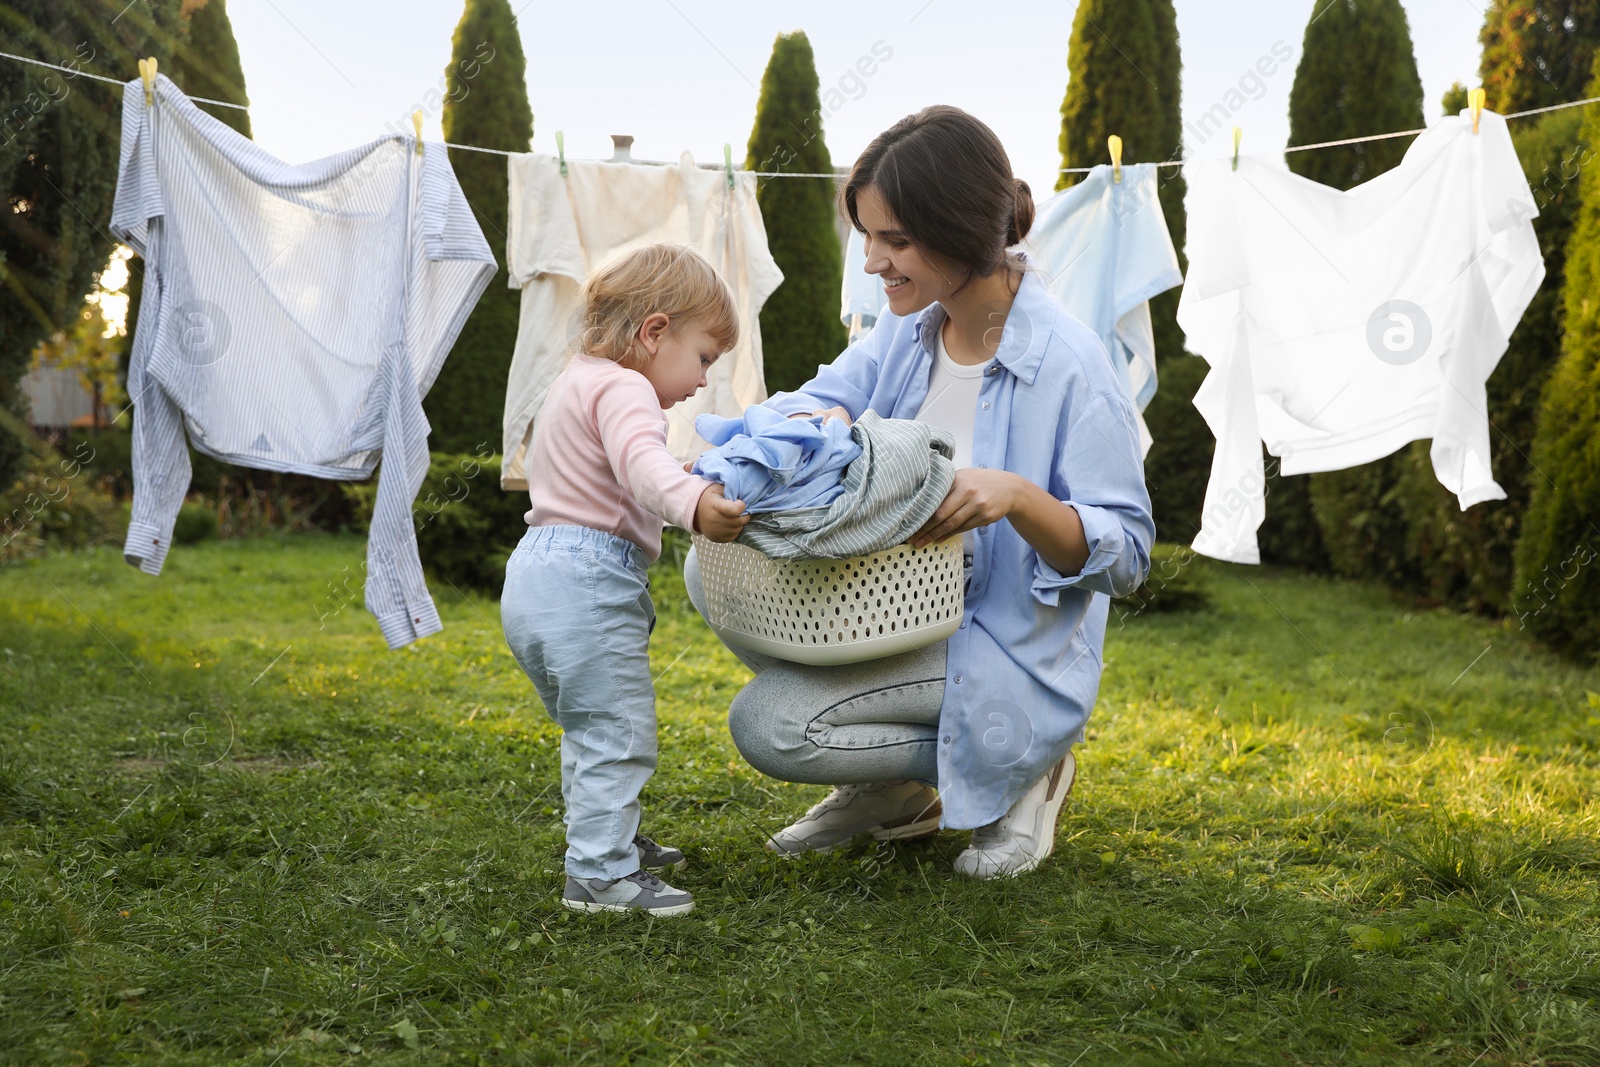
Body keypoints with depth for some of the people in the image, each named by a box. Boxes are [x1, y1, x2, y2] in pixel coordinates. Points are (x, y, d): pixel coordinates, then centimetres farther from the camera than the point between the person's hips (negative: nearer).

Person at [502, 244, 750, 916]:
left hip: (539, 575, 11)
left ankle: (609, 840, 36)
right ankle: (600, 874, -1)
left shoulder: (577, 382, 22)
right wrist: (692, 503, -51)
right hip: (585, 585, -11)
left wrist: (681, 489, 41)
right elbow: (641, 463, -35)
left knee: (591, 728, 23)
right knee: (618, 734, -5)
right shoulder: (623, 389, -13)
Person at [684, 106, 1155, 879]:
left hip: (1004, 649, -8)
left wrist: (1018, 497, -38)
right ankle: (887, 792, 8)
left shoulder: (1068, 365, -21)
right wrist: (820, 423, -22)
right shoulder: (911, 324, 0)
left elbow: (1127, 554, -19)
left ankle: (1019, 771, 1)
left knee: (767, 726, -21)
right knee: (713, 568, -4)